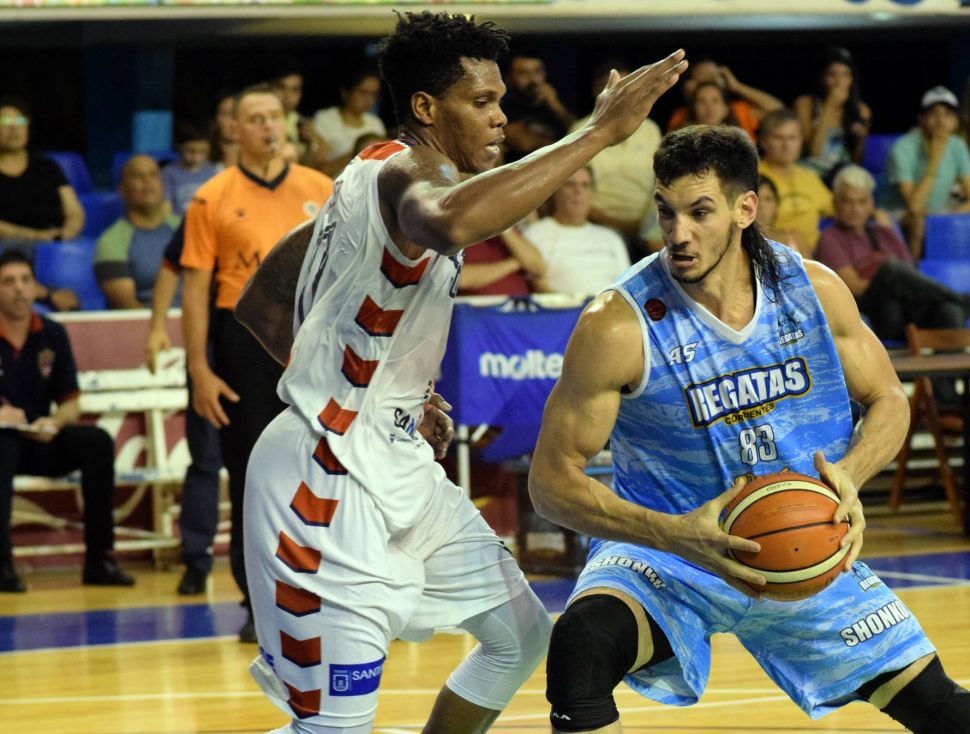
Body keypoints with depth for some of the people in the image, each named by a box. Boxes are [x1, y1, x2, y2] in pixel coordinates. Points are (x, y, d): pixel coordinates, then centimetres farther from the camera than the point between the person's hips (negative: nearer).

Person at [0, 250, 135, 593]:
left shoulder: (53, 335, 8)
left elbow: (71, 405, 9)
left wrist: (54, 422, -14)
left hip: (40, 443, 5)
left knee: (98, 441, -22)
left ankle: (99, 560, -17)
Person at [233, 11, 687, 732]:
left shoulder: (375, 180, 12)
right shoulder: (406, 173, -18)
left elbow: (260, 305, 19)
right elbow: (449, 222, -46)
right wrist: (598, 132, -42)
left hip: (398, 468, 11)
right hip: (327, 485, -11)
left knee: (520, 636, 18)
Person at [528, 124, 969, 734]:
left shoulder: (814, 290, -8)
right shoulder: (619, 326, -21)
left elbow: (888, 400, 5)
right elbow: (553, 479, -19)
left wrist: (848, 474, -18)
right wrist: (677, 536, -33)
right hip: (667, 555, -4)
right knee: (580, 646, -35)